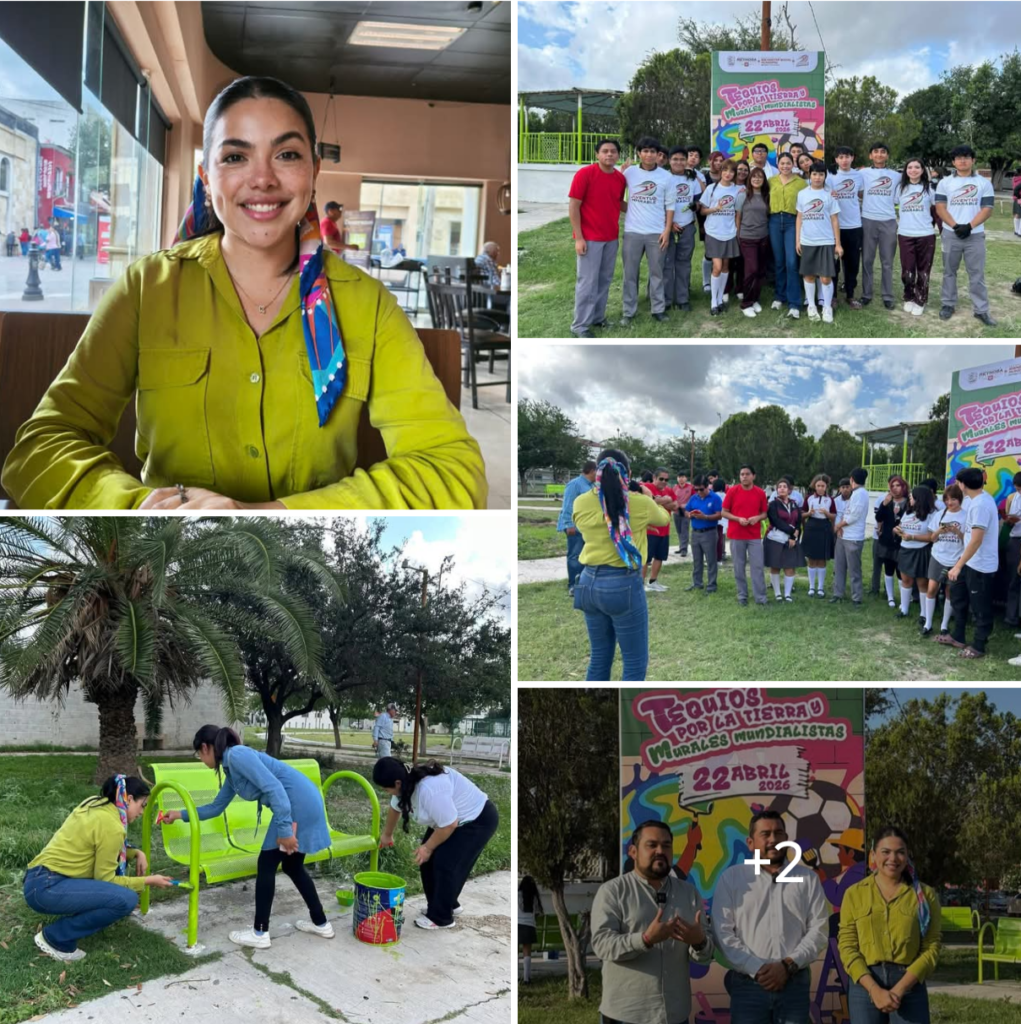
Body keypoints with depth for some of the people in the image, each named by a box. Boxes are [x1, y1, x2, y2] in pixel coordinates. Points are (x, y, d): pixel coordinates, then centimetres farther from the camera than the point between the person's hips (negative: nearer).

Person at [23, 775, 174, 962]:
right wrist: (148, 881, -2)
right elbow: (105, 880, -10)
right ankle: (55, 937, -8)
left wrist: (136, 853, 10)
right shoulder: (111, 826, -15)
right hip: (47, 889, -10)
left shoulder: (95, 804, 11)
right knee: (127, 899, -21)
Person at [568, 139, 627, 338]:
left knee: (605, 280, 12)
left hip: (611, 238, 6)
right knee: (587, 282, -4)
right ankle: (580, 326, 3)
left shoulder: (621, 178, 4)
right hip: (589, 238, -6)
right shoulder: (585, 174, -12)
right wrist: (578, 238, -16)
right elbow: (573, 206, -12)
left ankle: (598, 317, 24)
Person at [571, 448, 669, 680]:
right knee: (635, 663, 4)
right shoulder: (640, 504, -8)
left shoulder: (580, 503, -1)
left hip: (590, 582, 5)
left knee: (599, 657, 16)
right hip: (624, 584, -4)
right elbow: (664, 519, 15)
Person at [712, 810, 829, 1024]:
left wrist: (788, 965, -10)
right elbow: (723, 933, -2)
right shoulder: (731, 878, 5)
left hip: (795, 983, 1)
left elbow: (819, 930, 3)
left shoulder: (808, 879, 9)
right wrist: (756, 969, -12)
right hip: (747, 983, -1)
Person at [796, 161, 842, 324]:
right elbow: (799, 218, 10)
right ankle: (811, 306, 23)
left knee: (826, 277, -4)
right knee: (809, 275, 9)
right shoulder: (802, 194, 5)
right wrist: (797, 240, 5)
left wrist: (838, 243, 0)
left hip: (826, 242, -2)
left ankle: (827, 308, 9)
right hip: (807, 242, 2)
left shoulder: (829, 195, 1)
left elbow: (834, 220, 2)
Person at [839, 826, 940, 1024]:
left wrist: (900, 989, -11)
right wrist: (874, 989, -13)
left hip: (910, 985, 0)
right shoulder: (855, 894, 5)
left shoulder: (924, 895, 5)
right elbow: (847, 947, 0)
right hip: (865, 985, 0)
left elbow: (931, 947, 0)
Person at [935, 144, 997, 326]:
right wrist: (955, 226, -15)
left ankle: (981, 310, 3)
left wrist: (969, 226, -15)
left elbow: (987, 209, -1)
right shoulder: (945, 183, 6)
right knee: (949, 271, 9)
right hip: (951, 234, 1)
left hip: (975, 235, -1)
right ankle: (948, 304, 21)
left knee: (977, 274, 0)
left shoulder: (984, 183, 5)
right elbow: (940, 208, -1)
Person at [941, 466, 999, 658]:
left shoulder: (980, 505, -25)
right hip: (970, 561, 11)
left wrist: (958, 566, -27)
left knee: (980, 608, 4)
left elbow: (976, 541, -28)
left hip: (981, 565, -11)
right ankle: (958, 637, 33)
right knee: (957, 593, 21)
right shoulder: (980, 498, 6)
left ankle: (978, 646, 17)